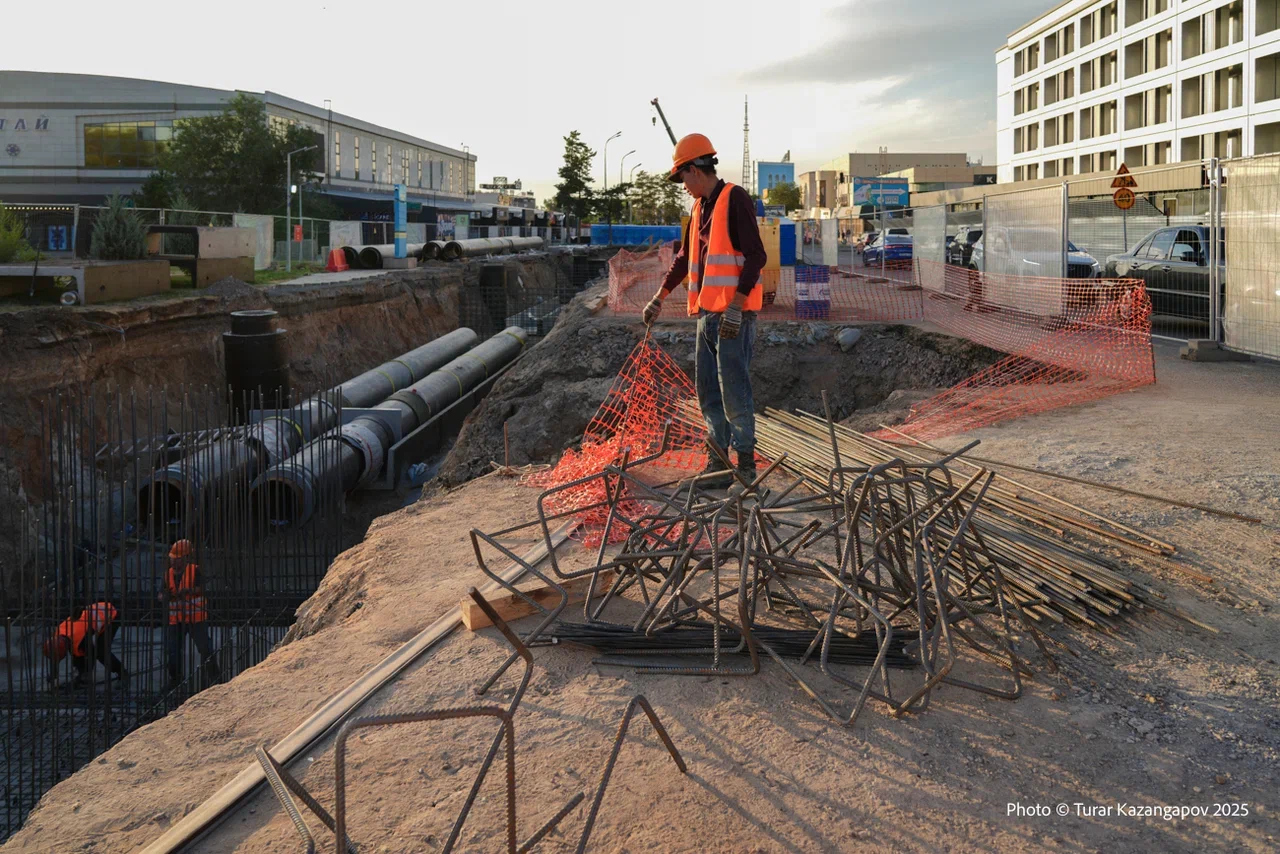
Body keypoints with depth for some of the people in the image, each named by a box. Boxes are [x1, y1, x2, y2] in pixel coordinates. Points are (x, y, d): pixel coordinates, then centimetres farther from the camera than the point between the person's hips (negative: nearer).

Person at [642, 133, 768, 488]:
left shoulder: (735, 199, -8)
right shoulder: (700, 206, 19)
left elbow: (756, 256, -16)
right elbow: (685, 257, 29)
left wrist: (736, 306, -21)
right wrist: (660, 297, 32)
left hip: (733, 315, -9)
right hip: (707, 313, 9)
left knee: (734, 390, -7)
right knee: (709, 392, 10)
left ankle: (746, 464, 1)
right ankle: (718, 463, 17)